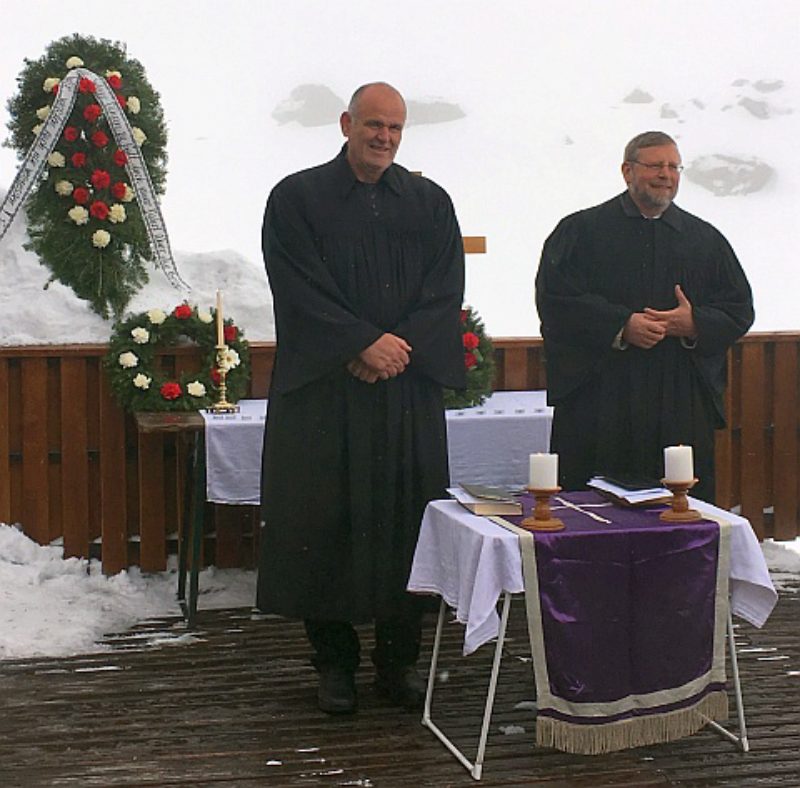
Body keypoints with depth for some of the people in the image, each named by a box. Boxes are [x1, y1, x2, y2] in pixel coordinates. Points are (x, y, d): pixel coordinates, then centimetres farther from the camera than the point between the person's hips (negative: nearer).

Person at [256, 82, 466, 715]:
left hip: (410, 390, 2)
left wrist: (399, 349, -12)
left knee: (407, 516, 4)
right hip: (322, 391, -2)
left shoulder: (430, 203, 10)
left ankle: (399, 660, 16)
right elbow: (300, 290, -7)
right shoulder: (297, 199, 2)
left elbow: (445, 292, 3)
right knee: (327, 518, 1)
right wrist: (365, 343, -16)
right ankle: (334, 662, 13)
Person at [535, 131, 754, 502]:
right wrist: (621, 325, -16)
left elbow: (739, 309, 12)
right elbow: (555, 300, -5)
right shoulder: (581, 230, 5)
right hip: (598, 399, -3)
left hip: (683, 402, 3)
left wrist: (693, 324, -9)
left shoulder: (706, 240, 14)